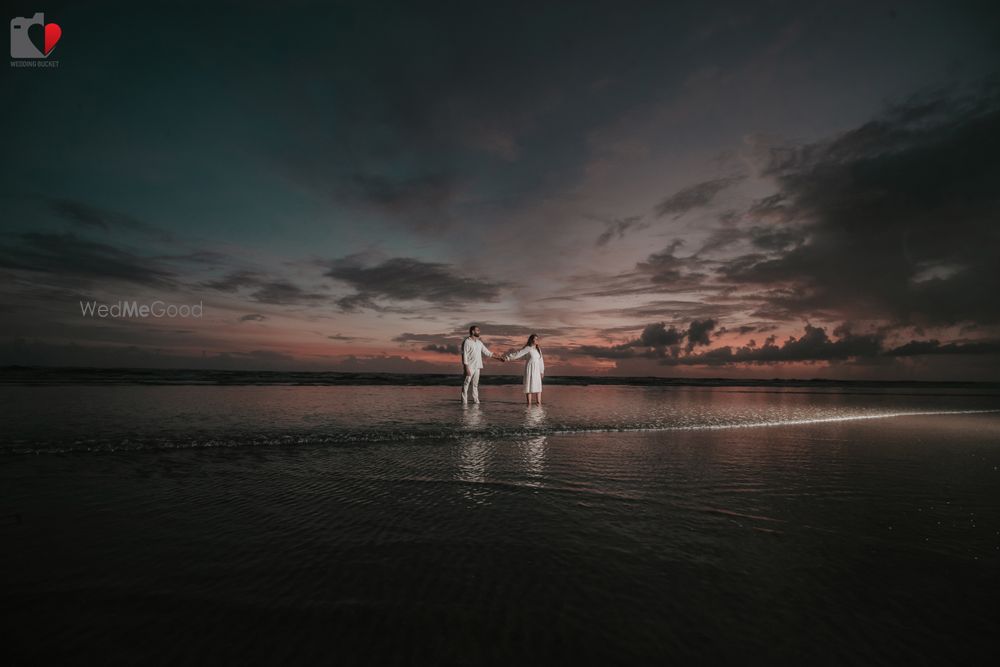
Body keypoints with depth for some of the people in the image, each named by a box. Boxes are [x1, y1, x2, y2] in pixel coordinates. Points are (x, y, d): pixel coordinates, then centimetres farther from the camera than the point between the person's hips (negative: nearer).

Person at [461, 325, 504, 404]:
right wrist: (466, 368, -20)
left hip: (477, 367, 7)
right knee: (466, 385, -2)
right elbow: (464, 356, -14)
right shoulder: (467, 342, -11)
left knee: (475, 385, 8)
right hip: (469, 367, -7)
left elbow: (488, 352, 13)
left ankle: (476, 401, 11)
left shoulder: (479, 342, 11)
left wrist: (499, 358, 7)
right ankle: (464, 403, 2)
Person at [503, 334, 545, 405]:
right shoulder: (528, 348, -11)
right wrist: (508, 358, -23)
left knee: (538, 386, 6)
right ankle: (529, 404, 3)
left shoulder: (538, 349, 8)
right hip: (529, 369, -6)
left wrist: (542, 371, 14)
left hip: (536, 370, 6)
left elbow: (540, 360, 13)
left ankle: (539, 404, 13)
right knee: (529, 386, -3)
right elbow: (517, 354, -16)